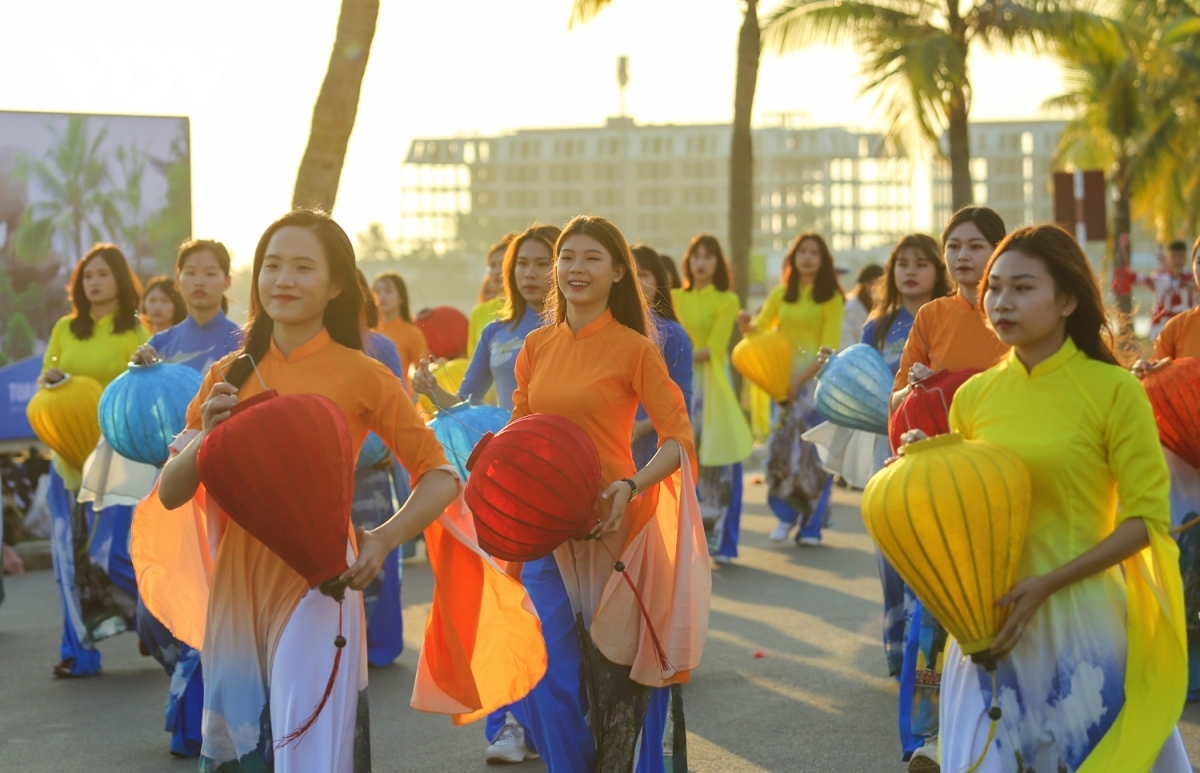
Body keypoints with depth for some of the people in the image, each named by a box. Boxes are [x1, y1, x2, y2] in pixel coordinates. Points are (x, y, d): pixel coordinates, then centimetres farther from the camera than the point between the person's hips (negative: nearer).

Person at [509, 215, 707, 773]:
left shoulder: (634, 349, -6)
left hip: (611, 523, -4)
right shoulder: (537, 346, 8)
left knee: (612, 667, 0)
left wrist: (632, 487, -25)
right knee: (550, 669, 4)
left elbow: (678, 440, -9)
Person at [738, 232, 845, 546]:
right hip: (783, 378, 3)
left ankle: (812, 524, 2)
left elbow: (828, 348, -6)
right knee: (781, 446, -2)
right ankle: (785, 515, 9)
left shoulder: (831, 298, 0)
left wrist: (801, 379, -16)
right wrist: (746, 324, -11)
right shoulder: (780, 295, 12)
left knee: (813, 449, -4)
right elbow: (760, 328, 12)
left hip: (817, 379, -3)